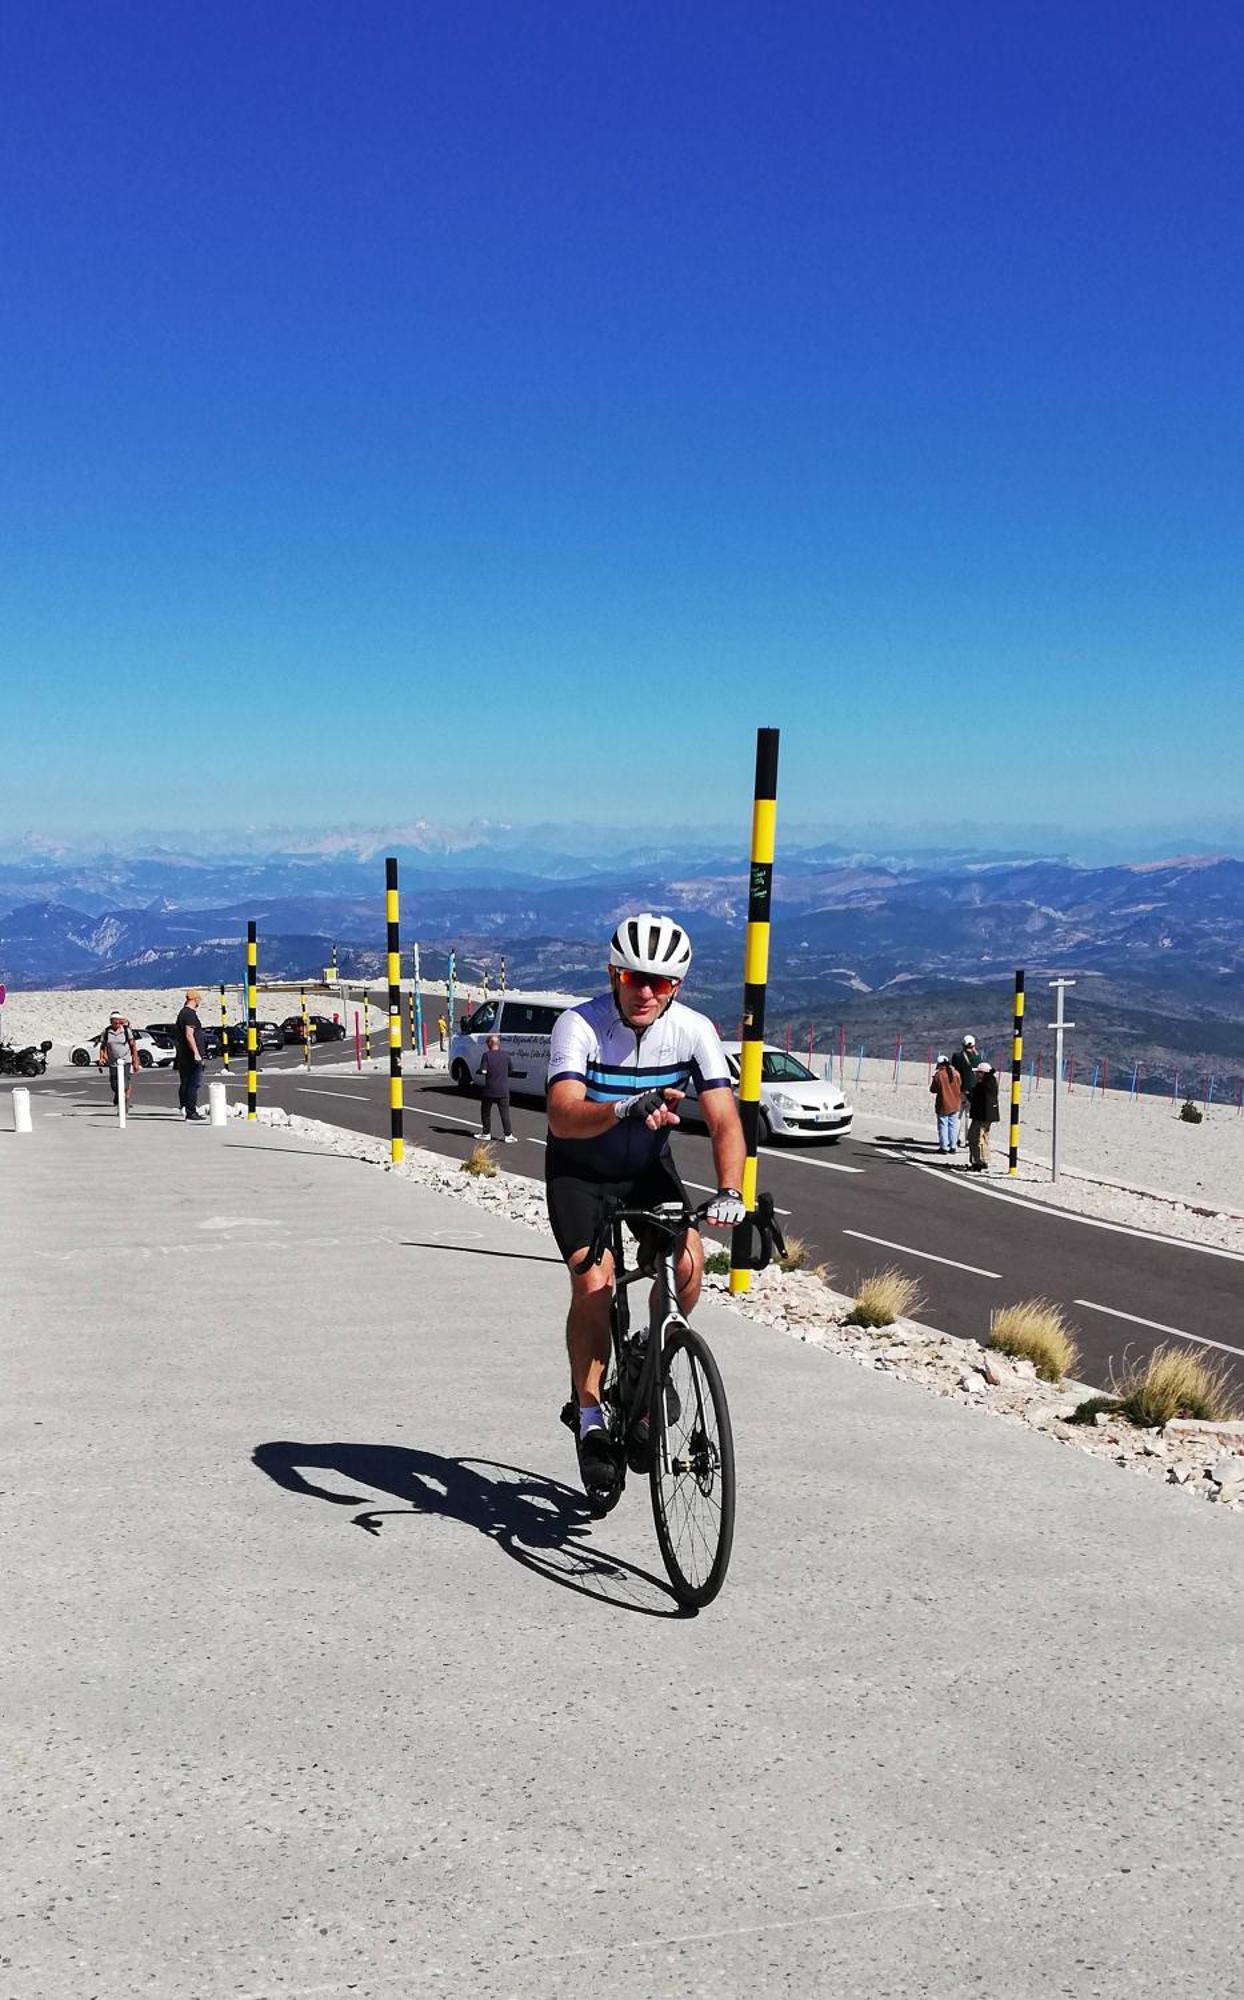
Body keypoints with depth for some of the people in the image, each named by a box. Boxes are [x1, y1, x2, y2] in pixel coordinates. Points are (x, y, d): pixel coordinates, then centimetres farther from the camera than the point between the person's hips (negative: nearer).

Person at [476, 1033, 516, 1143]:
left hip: (489, 1090, -2)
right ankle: (508, 1135, -1)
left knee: (485, 1111, 15)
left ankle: (486, 1133, 20)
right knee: (505, 1112, 4)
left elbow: (483, 1071, -17)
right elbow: (511, 1069, 9)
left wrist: (477, 1071, 4)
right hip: (503, 1090, 2)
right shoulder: (505, 1055, 1)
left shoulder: (486, 1055, -9)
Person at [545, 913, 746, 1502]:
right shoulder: (578, 1026, -27)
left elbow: (724, 1121, -24)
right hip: (578, 1169, -2)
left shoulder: (694, 1031, -19)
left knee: (688, 1258, -20)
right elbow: (563, 1117, -40)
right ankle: (591, 1423, -5)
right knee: (594, 1282, -19)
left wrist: (728, 1193, -41)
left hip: (648, 1166, 3)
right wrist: (627, 1108, -59)